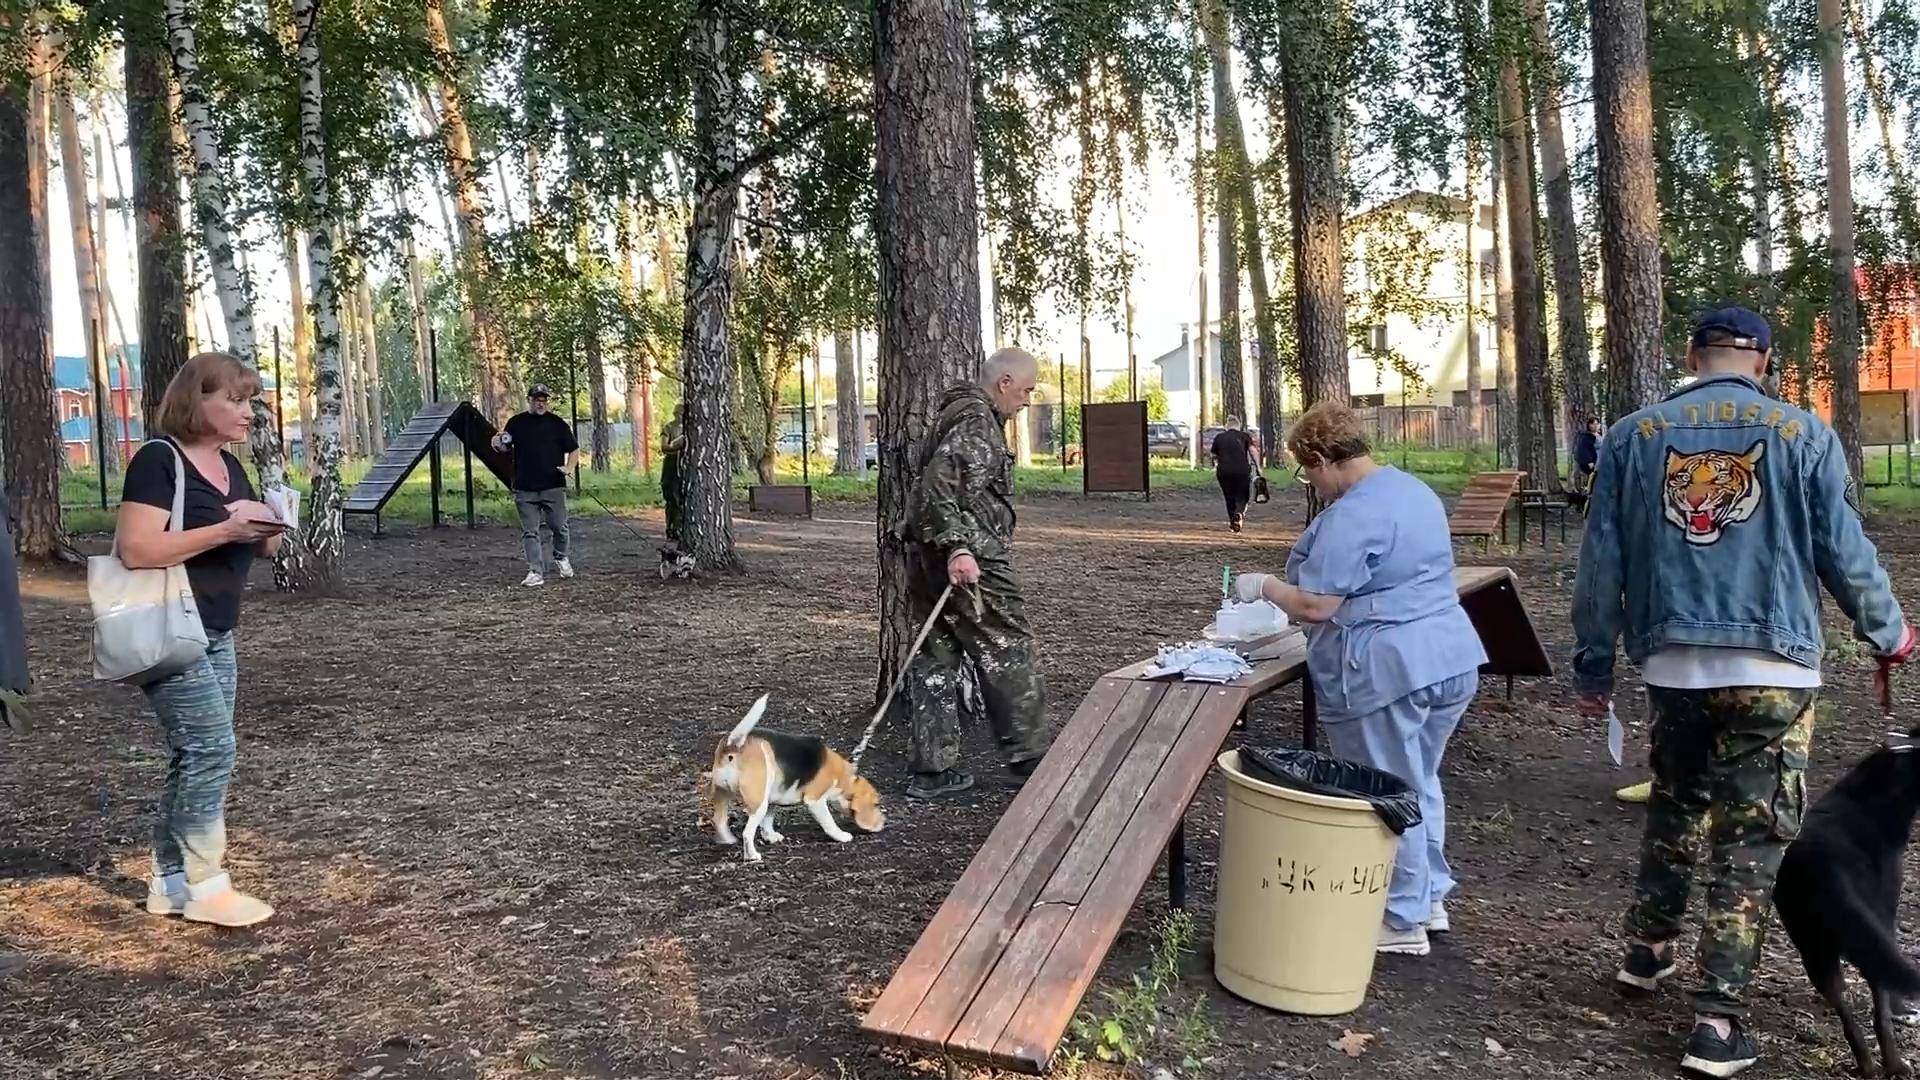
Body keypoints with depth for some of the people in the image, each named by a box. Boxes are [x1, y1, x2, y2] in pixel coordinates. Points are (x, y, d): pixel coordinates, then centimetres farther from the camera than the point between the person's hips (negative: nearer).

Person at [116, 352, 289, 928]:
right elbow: (136, 549, -24)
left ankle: (171, 882, 19)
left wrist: (266, 529, -4)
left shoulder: (229, 466, 12)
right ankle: (203, 883, 0)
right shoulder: (159, 459, -13)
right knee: (212, 748, -10)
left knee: (198, 756, 10)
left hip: (216, 636, 9)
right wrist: (225, 531, -24)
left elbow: (263, 548, 18)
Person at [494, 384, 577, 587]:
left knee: (559, 527, 3)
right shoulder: (516, 423, 8)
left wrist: (568, 468, -8)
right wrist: (499, 445, -6)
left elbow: (573, 449, 9)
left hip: (553, 486, -1)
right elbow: (507, 448, 17)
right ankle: (536, 572, 2)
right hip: (525, 489, 1)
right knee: (530, 533, 0)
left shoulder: (557, 423, 5)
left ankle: (561, 558, 29)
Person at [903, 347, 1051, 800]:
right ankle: (1030, 758, 11)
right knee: (1010, 654, 2)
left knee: (936, 657, 10)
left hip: (929, 558, 10)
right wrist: (957, 547, -31)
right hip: (971, 561, -10)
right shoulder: (978, 421, -13)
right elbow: (939, 482, -26)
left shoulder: (958, 414, 20)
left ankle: (931, 769, 14)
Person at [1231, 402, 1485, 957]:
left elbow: (1315, 607, -20)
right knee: (1421, 782, 22)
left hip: (1388, 673, -10)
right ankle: (1430, 898, 34)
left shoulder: (1350, 517, -18)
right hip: (1453, 658, 10)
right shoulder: (1414, 489, 13)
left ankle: (1403, 922, 15)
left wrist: (1263, 586, -3)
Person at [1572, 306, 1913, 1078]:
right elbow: (1845, 553, 1)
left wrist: (1593, 666, 11)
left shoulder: (1633, 436, 4)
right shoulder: (1804, 434, 0)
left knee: (1675, 806, 24)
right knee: (1750, 840, 3)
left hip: (1672, 664, 2)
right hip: (1772, 667, -2)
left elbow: (1600, 564, 3)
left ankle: (1647, 948, 36)